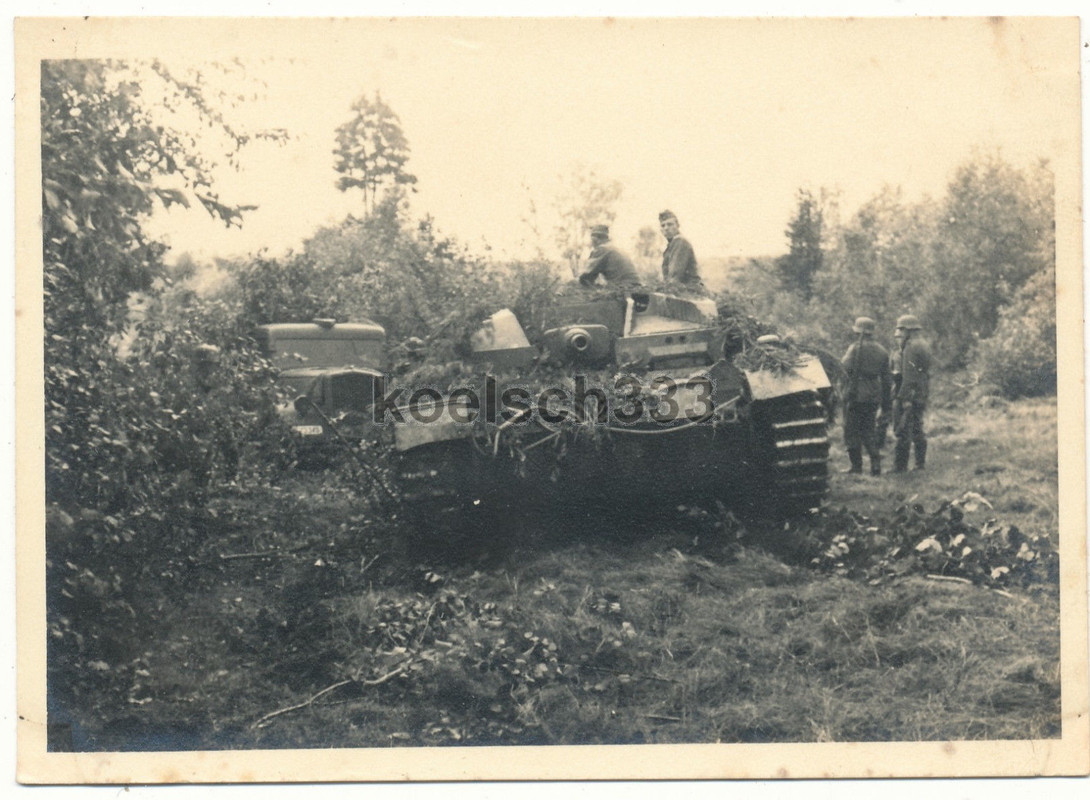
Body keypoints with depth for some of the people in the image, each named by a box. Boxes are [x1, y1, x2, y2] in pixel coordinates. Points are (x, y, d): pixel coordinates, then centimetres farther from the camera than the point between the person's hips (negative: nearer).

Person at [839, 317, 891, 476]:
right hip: (874, 396, 6)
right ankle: (875, 462, 2)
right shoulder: (882, 351, 9)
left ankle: (856, 466, 5)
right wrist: (886, 404, 17)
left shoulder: (856, 348, -10)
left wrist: (843, 360, 3)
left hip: (856, 394, -6)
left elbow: (846, 367, -21)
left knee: (852, 430, 4)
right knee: (869, 430, 16)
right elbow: (887, 380, 12)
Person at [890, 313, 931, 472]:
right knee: (917, 429, 15)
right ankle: (920, 463, 18)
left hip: (909, 394, -10)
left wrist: (905, 398, -22)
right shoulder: (923, 345, 16)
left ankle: (900, 466, -8)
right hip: (922, 394, 10)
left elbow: (909, 377, -21)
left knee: (903, 430, -8)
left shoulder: (911, 348, -15)